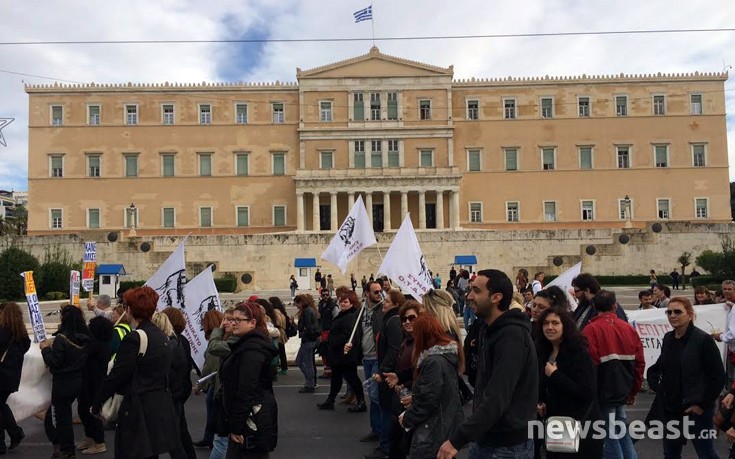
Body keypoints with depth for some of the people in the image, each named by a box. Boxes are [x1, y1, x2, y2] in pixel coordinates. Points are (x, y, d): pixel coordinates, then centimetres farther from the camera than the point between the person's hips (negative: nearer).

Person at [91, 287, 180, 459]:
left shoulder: (134, 339, -16)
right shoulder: (163, 337, 9)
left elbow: (116, 376, -14)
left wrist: (96, 404, -1)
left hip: (140, 411, -8)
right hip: (162, 408, 8)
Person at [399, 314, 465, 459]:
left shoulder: (434, 361, -23)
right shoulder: (448, 354, 7)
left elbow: (428, 400, -23)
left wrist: (407, 418, -9)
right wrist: (415, 397, 21)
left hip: (434, 429, -10)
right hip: (448, 423, 10)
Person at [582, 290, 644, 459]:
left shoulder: (591, 329, -16)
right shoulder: (628, 328, 1)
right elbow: (639, 363, 5)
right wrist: (633, 391, 16)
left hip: (603, 393, -5)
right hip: (622, 392, 6)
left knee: (610, 437, 4)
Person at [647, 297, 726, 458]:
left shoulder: (703, 340, -13)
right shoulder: (668, 338, 5)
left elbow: (718, 377, -13)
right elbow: (659, 367, 19)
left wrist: (703, 404, -13)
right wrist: (656, 386, 5)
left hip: (695, 410, -6)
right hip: (669, 408, 6)